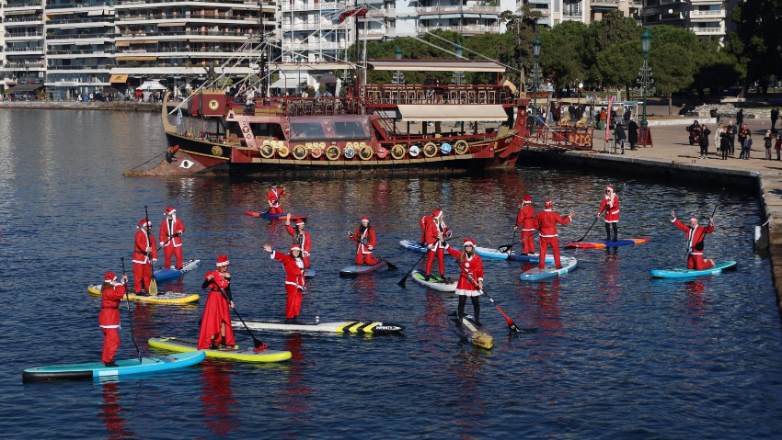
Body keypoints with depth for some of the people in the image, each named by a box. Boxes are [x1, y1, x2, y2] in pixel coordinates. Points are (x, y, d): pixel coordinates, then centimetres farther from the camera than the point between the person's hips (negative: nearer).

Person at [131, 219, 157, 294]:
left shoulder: (151, 236, 12)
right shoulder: (139, 234, -8)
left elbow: (154, 247, 7)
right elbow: (139, 243, -25)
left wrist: (154, 257, -2)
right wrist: (146, 249, -38)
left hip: (147, 258, 7)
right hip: (139, 257, -7)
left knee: (148, 274, 13)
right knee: (138, 274, -6)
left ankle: (147, 289, 22)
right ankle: (138, 290, -3)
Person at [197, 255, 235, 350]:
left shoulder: (227, 276, 3)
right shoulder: (212, 275, -13)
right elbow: (203, 287, -19)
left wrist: (231, 300, 9)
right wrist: (208, 280, -36)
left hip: (224, 300, 6)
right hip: (213, 299, -6)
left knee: (224, 321, 9)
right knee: (213, 320, -4)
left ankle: (223, 342, 18)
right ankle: (211, 343, 0)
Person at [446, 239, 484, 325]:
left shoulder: (477, 258, -2)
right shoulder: (460, 256, 2)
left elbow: (480, 271, -3)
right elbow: (451, 250, 2)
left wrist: (480, 281, -15)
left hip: (474, 283, -1)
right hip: (463, 282, 1)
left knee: (476, 303, 4)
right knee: (461, 302, 1)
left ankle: (477, 319, 18)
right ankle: (460, 319, 10)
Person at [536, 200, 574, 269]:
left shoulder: (540, 214, -6)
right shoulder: (554, 214, -14)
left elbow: (537, 225, 3)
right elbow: (563, 221, -6)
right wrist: (569, 216, 9)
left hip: (543, 236, 2)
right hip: (553, 236, -2)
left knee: (542, 250, 12)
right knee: (556, 251, 10)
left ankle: (541, 264, 14)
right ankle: (558, 264, 12)